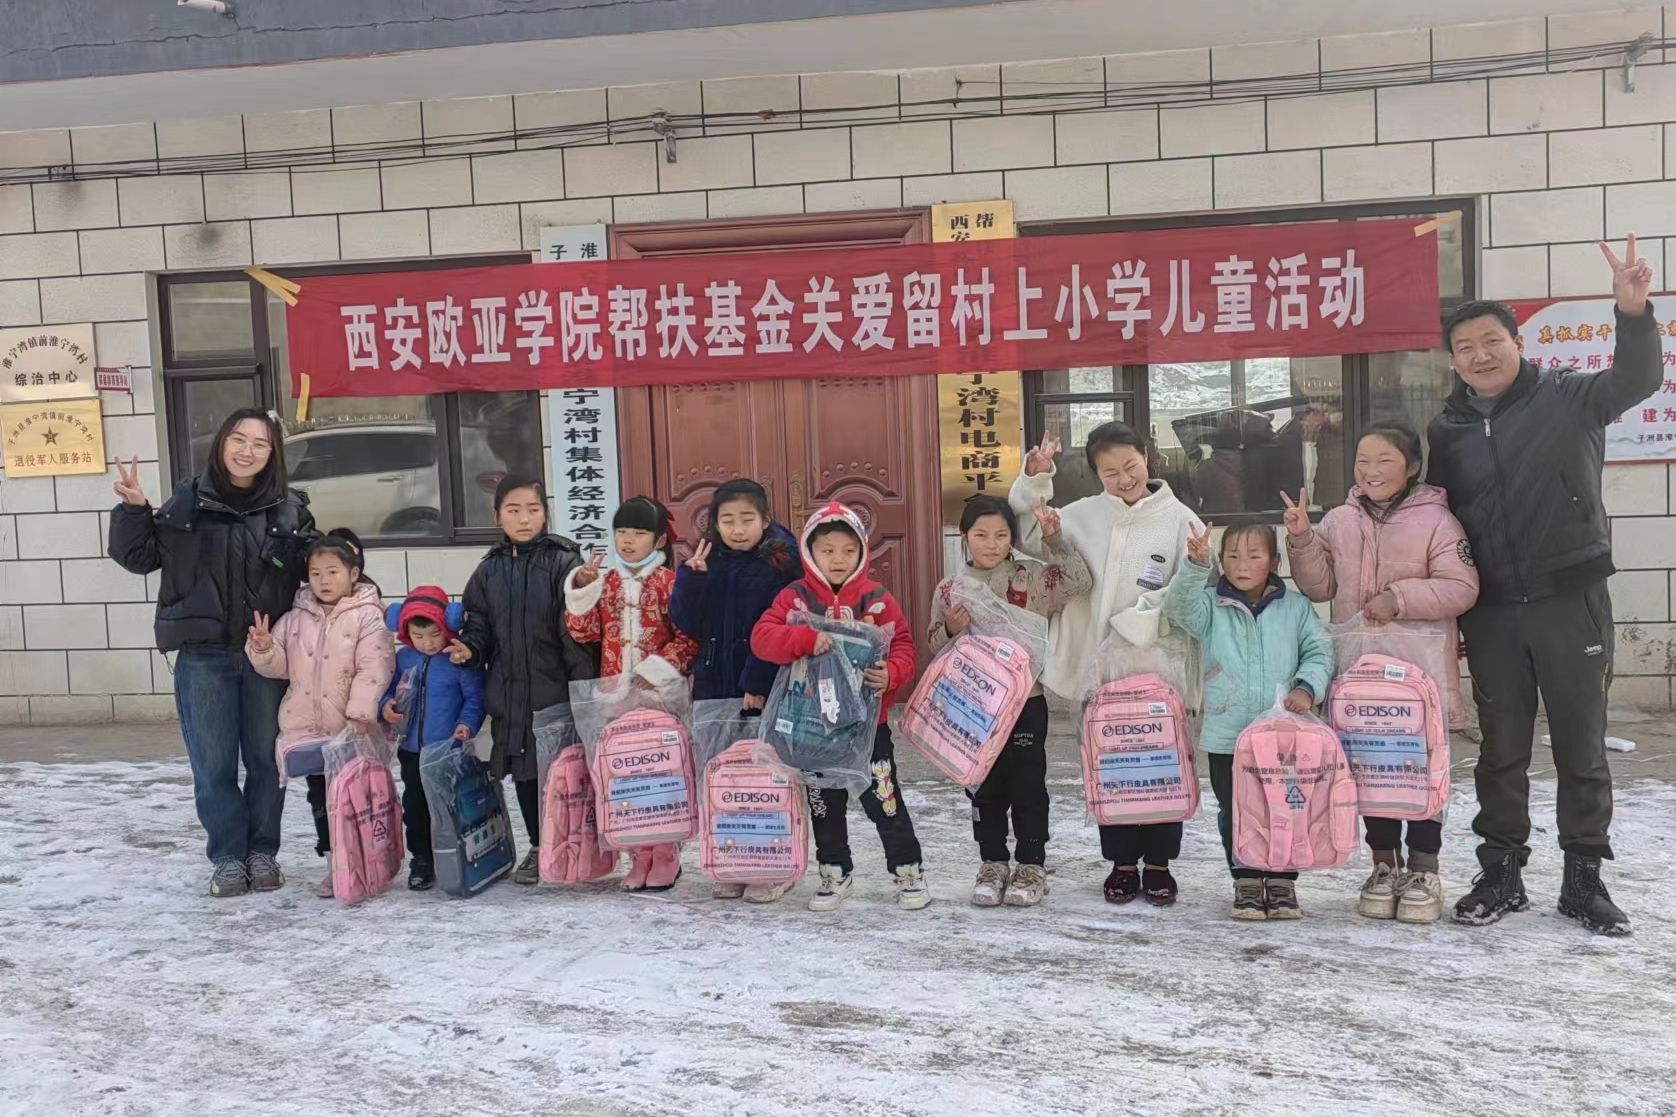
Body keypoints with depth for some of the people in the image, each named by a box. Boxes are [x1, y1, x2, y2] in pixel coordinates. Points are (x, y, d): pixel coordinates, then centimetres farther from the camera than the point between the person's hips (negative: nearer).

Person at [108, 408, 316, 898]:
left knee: (266, 759, 10)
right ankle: (228, 857, 19)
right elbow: (139, 557, 6)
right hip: (203, 656, 0)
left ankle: (263, 851, 24)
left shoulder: (289, 509, 1)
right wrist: (133, 509, -8)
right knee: (213, 764, 6)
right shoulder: (188, 502, 0)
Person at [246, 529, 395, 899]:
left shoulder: (367, 616, -9)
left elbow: (374, 669, -15)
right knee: (319, 794, 11)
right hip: (306, 727, 5)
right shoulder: (296, 617, 7)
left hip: (353, 730, -5)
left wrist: (360, 713, -22)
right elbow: (279, 665, 11)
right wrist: (263, 648, -10)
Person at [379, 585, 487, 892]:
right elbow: (389, 690, 13)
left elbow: (475, 697, -9)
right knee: (415, 806, 12)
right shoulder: (402, 658, 3)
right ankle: (421, 861, 24)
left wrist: (467, 723, -24)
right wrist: (386, 707, -7)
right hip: (412, 751, 4)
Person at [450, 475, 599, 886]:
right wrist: (469, 648, -6)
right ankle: (539, 847, 29)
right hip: (508, 693, 5)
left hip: (556, 690, -5)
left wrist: (583, 685, -14)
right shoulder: (489, 570, 10)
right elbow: (479, 624, 16)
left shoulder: (563, 562, -6)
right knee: (522, 771, 13)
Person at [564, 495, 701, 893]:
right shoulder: (605, 582, 10)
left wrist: (657, 669, -16)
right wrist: (582, 589, -7)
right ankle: (639, 858, 20)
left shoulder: (670, 583, -5)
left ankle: (665, 860, 13)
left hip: (660, 694, -4)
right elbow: (584, 632, 4)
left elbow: (689, 637, -8)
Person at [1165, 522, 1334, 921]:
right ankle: (1246, 881, 19)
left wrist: (1307, 686, -10)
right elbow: (1180, 607, -16)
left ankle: (1282, 882, 21)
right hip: (1226, 734, 0)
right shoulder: (1212, 606, 3)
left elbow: (1319, 651, 8)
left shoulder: (1295, 607, 6)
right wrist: (1196, 565, -30)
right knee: (1235, 810, 6)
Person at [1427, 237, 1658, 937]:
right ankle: (1501, 874, 21)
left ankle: (1584, 879, 19)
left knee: (1582, 746, 7)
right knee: (1501, 749, 10)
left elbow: (1637, 380, -19)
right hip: (1491, 613, 3)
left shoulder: (1567, 399, -2)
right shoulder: (1447, 430, 6)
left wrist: (1634, 313, -36)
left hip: (1571, 601, -2)